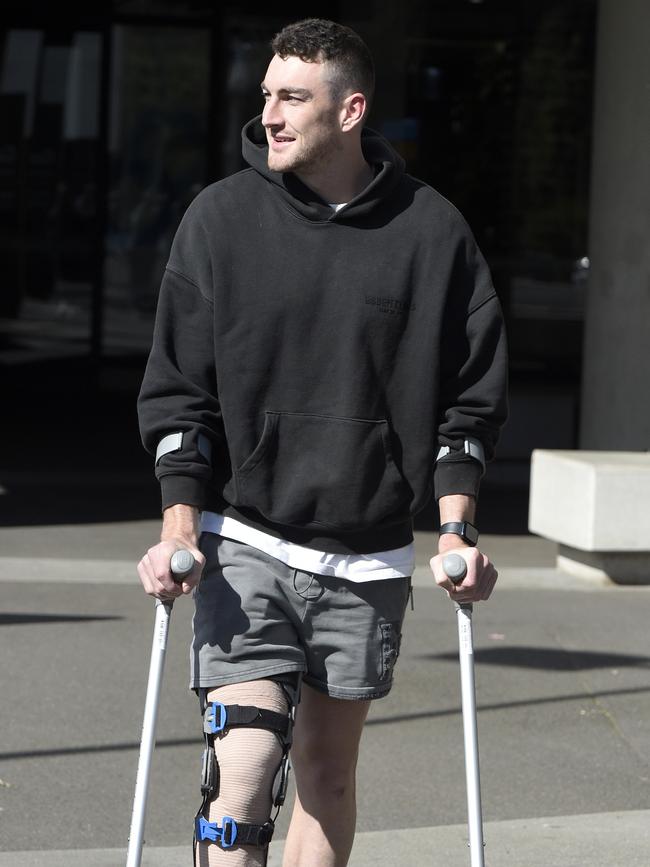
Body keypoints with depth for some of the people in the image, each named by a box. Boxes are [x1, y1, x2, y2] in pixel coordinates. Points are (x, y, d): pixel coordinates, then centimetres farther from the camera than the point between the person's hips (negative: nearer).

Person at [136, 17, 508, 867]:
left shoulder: (432, 231, -1)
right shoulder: (222, 218, -1)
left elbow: (470, 397, 6)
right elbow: (178, 391, 1)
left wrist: (456, 528, -2)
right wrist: (180, 526, -8)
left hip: (371, 558, 2)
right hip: (245, 544, -1)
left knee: (328, 775, 10)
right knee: (245, 764, -15)